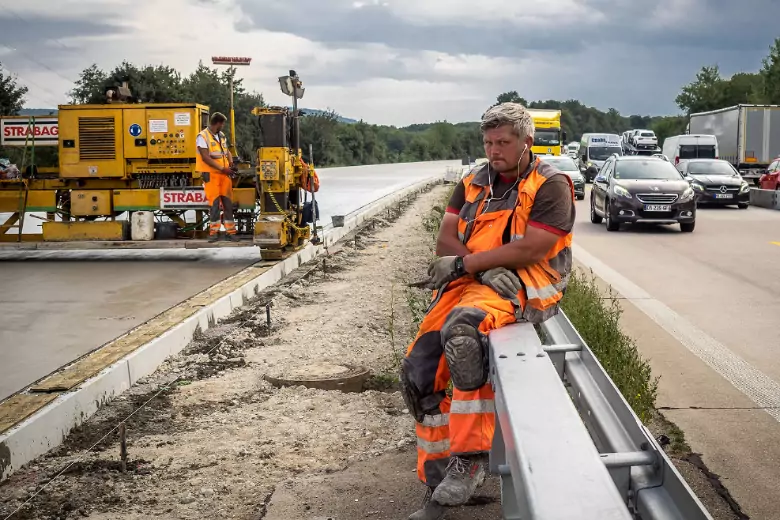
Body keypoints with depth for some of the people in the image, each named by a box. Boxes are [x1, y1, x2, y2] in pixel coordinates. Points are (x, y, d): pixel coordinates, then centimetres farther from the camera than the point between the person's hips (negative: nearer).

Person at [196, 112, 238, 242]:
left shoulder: (221, 136, 14)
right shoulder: (203, 136, -9)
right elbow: (205, 157, -16)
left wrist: (231, 162, -1)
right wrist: (222, 168, -17)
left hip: (224, 173, 6)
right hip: (211, 174, -6)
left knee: (227, 202, 5)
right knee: (214, 203, -4)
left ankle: (230, 231, 9)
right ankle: (214, 231, 4)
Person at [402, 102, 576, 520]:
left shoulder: (550, 186, -3)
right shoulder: (473, 183, 15)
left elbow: (531, 250, -15)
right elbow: (445, 241, 7)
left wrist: (465, 263, -15)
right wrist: (488, 267, -12)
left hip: (524, 287, -7)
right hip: (468, 282, 7)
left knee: (462, 330, -37)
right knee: (419, 369, -8)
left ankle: (470, 456, -28)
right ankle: (437, 484, 4)